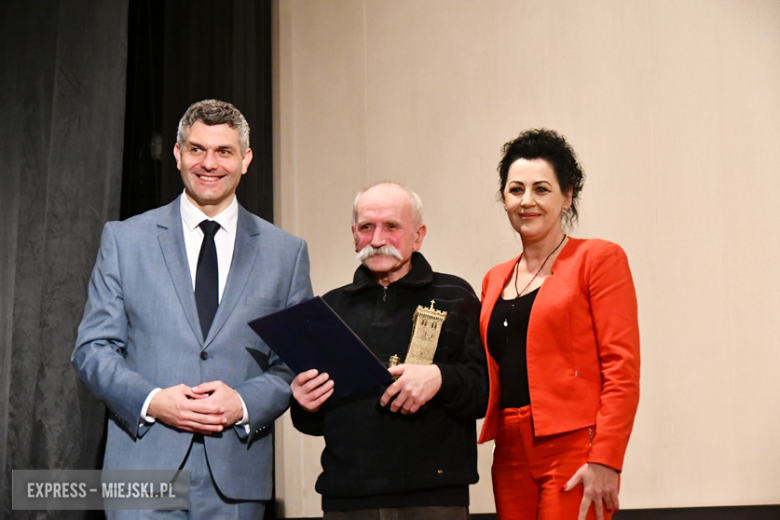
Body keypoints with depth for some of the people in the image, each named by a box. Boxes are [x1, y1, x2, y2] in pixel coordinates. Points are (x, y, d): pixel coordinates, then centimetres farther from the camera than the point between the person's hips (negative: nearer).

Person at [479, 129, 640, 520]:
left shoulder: (598, 259, -1)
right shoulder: (495, 280, 17)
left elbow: (623, 370, -8)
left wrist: (605, 460, -16)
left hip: (573, 448, -5)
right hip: (511, 455, 6)